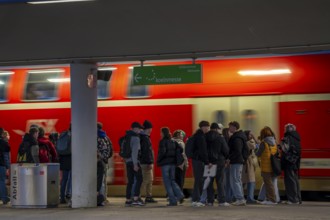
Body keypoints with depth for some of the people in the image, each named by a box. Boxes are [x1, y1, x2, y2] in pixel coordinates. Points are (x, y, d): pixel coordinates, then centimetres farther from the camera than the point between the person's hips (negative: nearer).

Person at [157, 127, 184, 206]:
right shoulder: (173, 142, 9)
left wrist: (158, 161, -8)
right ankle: (180, 195, -3)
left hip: (165, 164, -6)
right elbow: (180, 150, 5)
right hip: (172, 163, 6)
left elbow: (162, 152, -21)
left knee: (167, 182, 1)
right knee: (172, 180, 17)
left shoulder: (163, 142, -10)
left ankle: (173, 201, -3)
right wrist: (180, 161, 10)